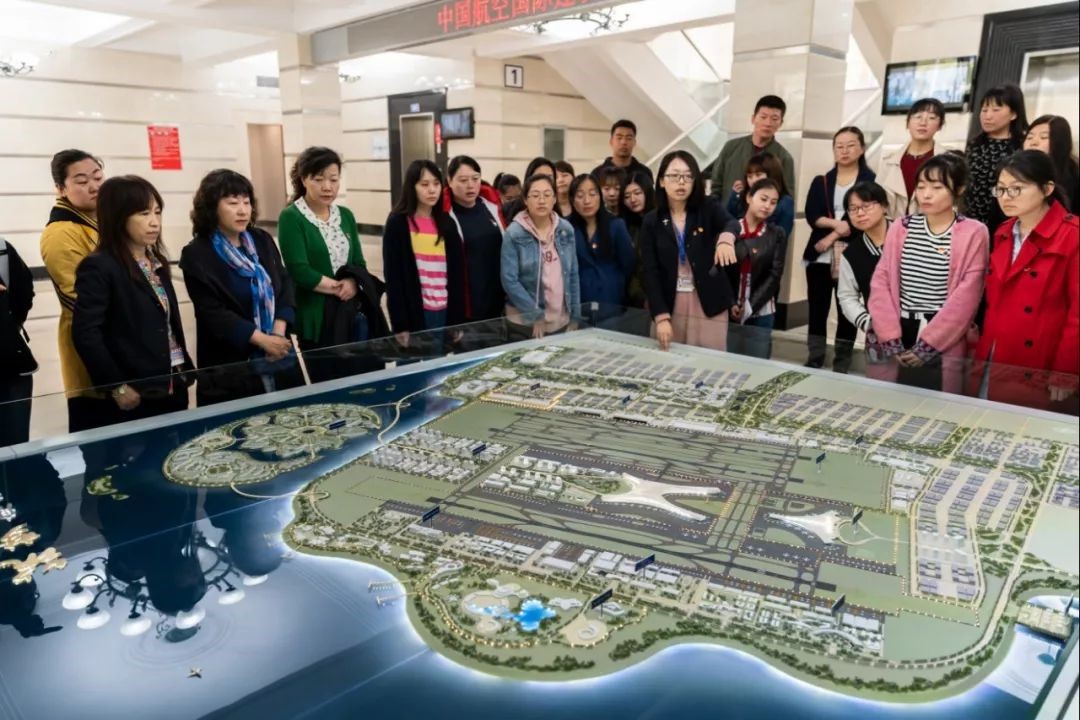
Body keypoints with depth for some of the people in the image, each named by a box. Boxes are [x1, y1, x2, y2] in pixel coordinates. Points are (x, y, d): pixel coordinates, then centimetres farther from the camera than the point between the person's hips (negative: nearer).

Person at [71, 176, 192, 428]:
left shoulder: (157, 264, 13)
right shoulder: (98, 268, -11)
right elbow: (85, 333, -16)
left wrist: (184, 370, 12)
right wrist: (116, 386, -17)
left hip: (172, 390, 7)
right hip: (133, 397, -7)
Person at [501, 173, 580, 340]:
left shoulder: (566, 229, 2)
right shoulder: (514, 233, -10)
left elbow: (573, 275, 7)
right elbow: (509, 280, -13)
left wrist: (575, 316, 4)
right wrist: (535, 315, -15)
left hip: (562, 321, 4)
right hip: (525, 323, -4)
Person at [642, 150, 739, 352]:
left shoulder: (710, 209, 1)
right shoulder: (652, 221, 2)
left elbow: (730, 224, -22)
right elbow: (650, 272, -4)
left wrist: (726, 238, -47)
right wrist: (661, 316, -15)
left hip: (709, 306, 0)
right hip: (668, 306, 1)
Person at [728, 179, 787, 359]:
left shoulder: (777, 235, 5)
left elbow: (774, 275, -1)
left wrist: (750, 307, -10)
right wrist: (729, 304, -11)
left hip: (760, 313, 1)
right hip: (728, 311, -1)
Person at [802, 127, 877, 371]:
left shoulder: (870, 180, 3)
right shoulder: (821, 181, 13)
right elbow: (811, 215, 0)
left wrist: (833, 236, -13)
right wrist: (836, 223, -17)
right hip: (820, 257, 3)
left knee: (847, 311, 2)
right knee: (817, 310, 5)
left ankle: (841, 366, 11)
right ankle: (814, 363, 15)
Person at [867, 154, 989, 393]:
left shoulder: (973, 233, -1)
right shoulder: (901, 228, 8)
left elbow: (966, 296, -8)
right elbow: (881, 281, 1)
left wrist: (927, 344, -13)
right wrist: (890, 338, -8)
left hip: (944, 346, -3)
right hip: (898, 341, 3)